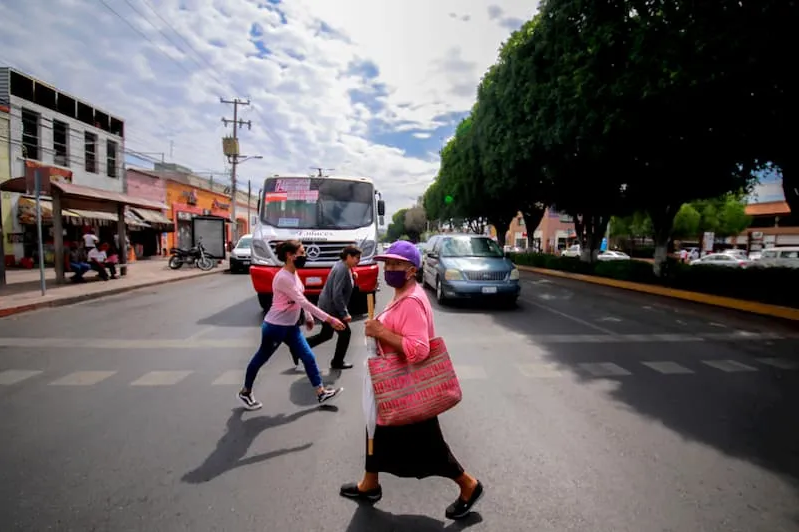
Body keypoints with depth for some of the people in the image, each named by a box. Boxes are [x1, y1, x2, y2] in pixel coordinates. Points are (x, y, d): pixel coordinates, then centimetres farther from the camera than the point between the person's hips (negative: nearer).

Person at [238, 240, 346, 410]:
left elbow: (302, 300, 14)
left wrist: (308, 317, 19)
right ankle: (245, 392, 34)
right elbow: (304, 302, -31)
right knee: (261, 358, 12)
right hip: (275, 327, -8)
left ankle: (321, 393, 12)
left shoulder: (294, 274, 2)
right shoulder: (283, 278, -26)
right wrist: (329, 319, -32)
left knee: (308, 357, 5)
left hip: (291, 326, 8)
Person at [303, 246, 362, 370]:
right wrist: (344, 313, -23)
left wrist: (352, 278, 2)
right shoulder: (342, 269, -23)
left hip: (327, 305, 10)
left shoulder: (343, 267, 8)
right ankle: (337, 362, 18)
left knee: (326, 334, 19)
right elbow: (337, 294, -27)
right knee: (345, 332, 5)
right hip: (331, 307, -10)